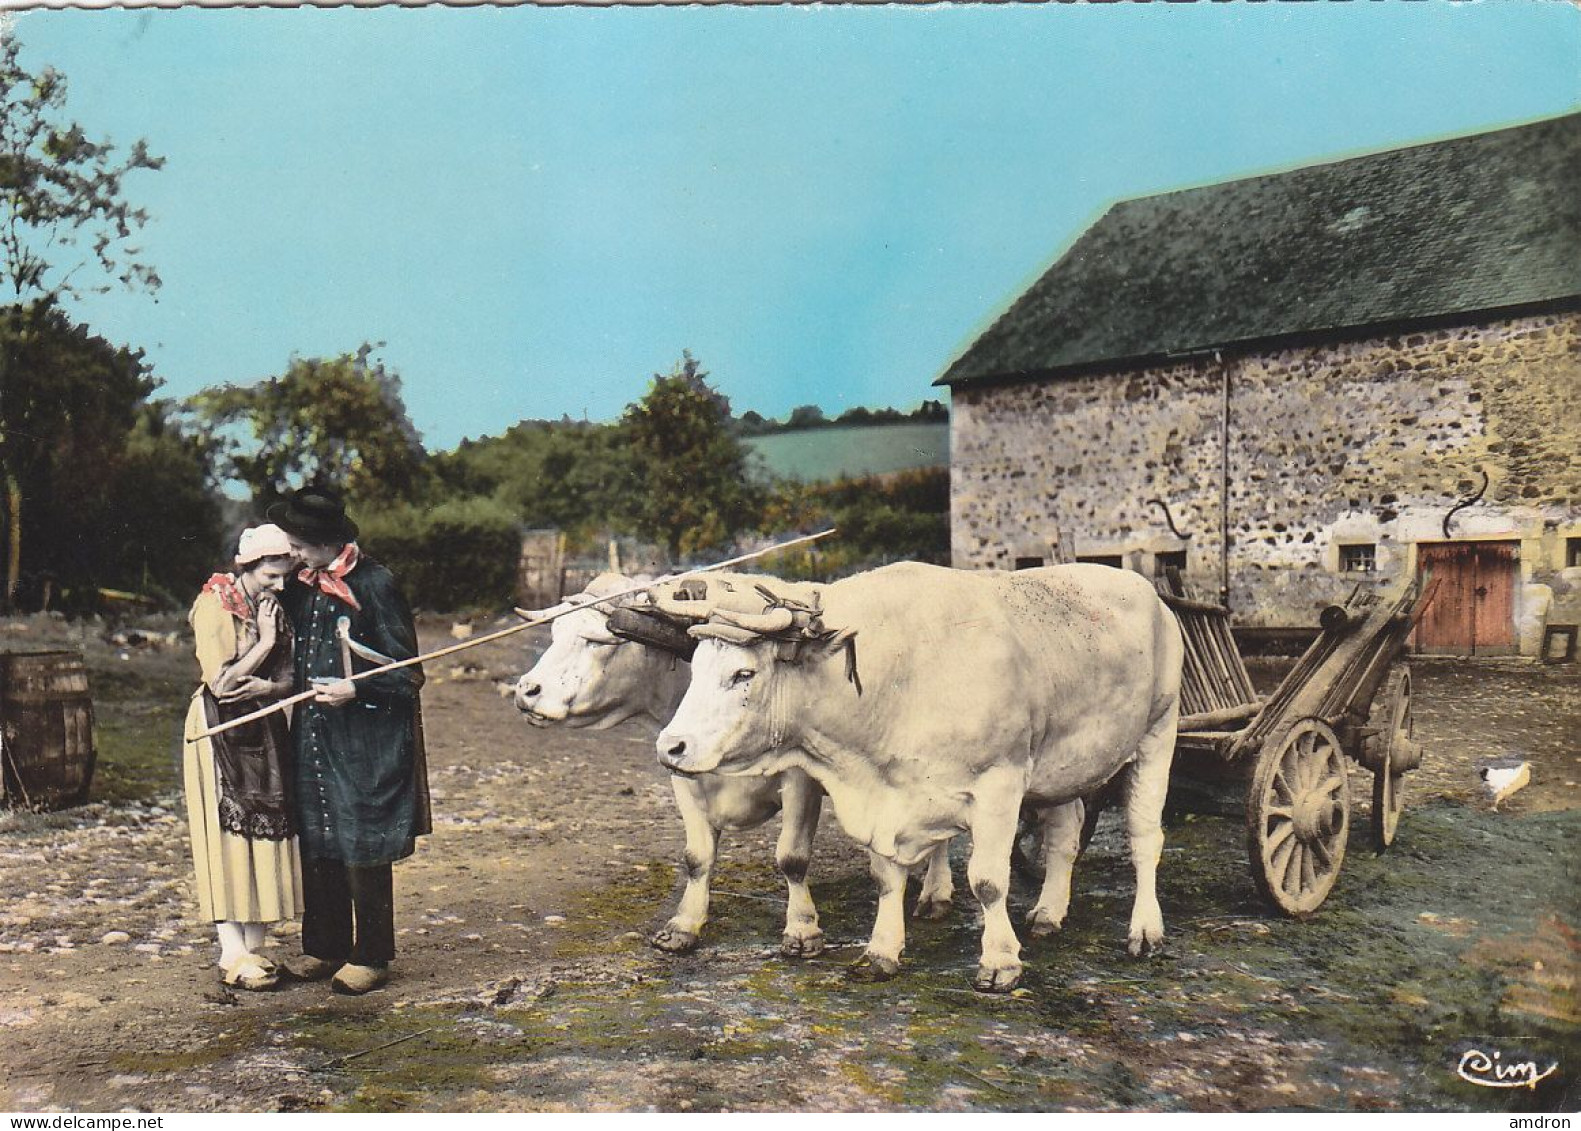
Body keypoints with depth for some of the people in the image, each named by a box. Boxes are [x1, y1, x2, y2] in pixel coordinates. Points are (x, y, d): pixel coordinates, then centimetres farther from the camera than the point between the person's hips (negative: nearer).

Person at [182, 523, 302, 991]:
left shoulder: (274, 609, 10)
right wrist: (264, 643, -14)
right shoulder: (214, 607, -10)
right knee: (228, 836, -5)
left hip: (263, 731, 7)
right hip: (221, 731, -7)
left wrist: (268, 687, -13)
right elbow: (221, 682, -17)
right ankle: (232, 955, 0)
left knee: (266, 835, 5)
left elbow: (288, 678, 8)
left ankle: (253, 948, 12)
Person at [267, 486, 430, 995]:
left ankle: (371, 956, 12)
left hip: (366, 740, -7)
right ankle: (324, 947, 25)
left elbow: (408, 672, -10)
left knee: (362, 847, 0)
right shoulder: (302, 586, 10)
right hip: (312, 733, 7)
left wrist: (355, 690, -20)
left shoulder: (374, 584, -11)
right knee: (317, 844, 12)